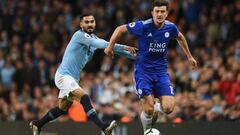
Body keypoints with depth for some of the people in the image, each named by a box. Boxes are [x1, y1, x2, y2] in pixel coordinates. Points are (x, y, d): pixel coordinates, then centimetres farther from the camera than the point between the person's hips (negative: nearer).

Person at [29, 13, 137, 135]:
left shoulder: (93, 38, 11)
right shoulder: (80, 35, -15)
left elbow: (110, 47, 10)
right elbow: (102, 44, -27)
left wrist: (134, 55, 2)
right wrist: (123, 48, -32)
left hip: (73, 78, 10)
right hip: (63, 76, -10)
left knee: (63, 108, 18)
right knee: (84, 98, -26)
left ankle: (37, 124, 37)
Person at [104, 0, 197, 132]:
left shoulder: (170, 27, -5)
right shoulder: (143, 26, -16)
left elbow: (180, 37, 19)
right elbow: (120, 29, -3)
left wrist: (189, 57, 25)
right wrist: (110, 46, -6)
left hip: (161, 72, 3)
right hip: (143, 71, -3)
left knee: (168, 108, -12)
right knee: (148, 110, -14)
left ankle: (155, 107, 25)